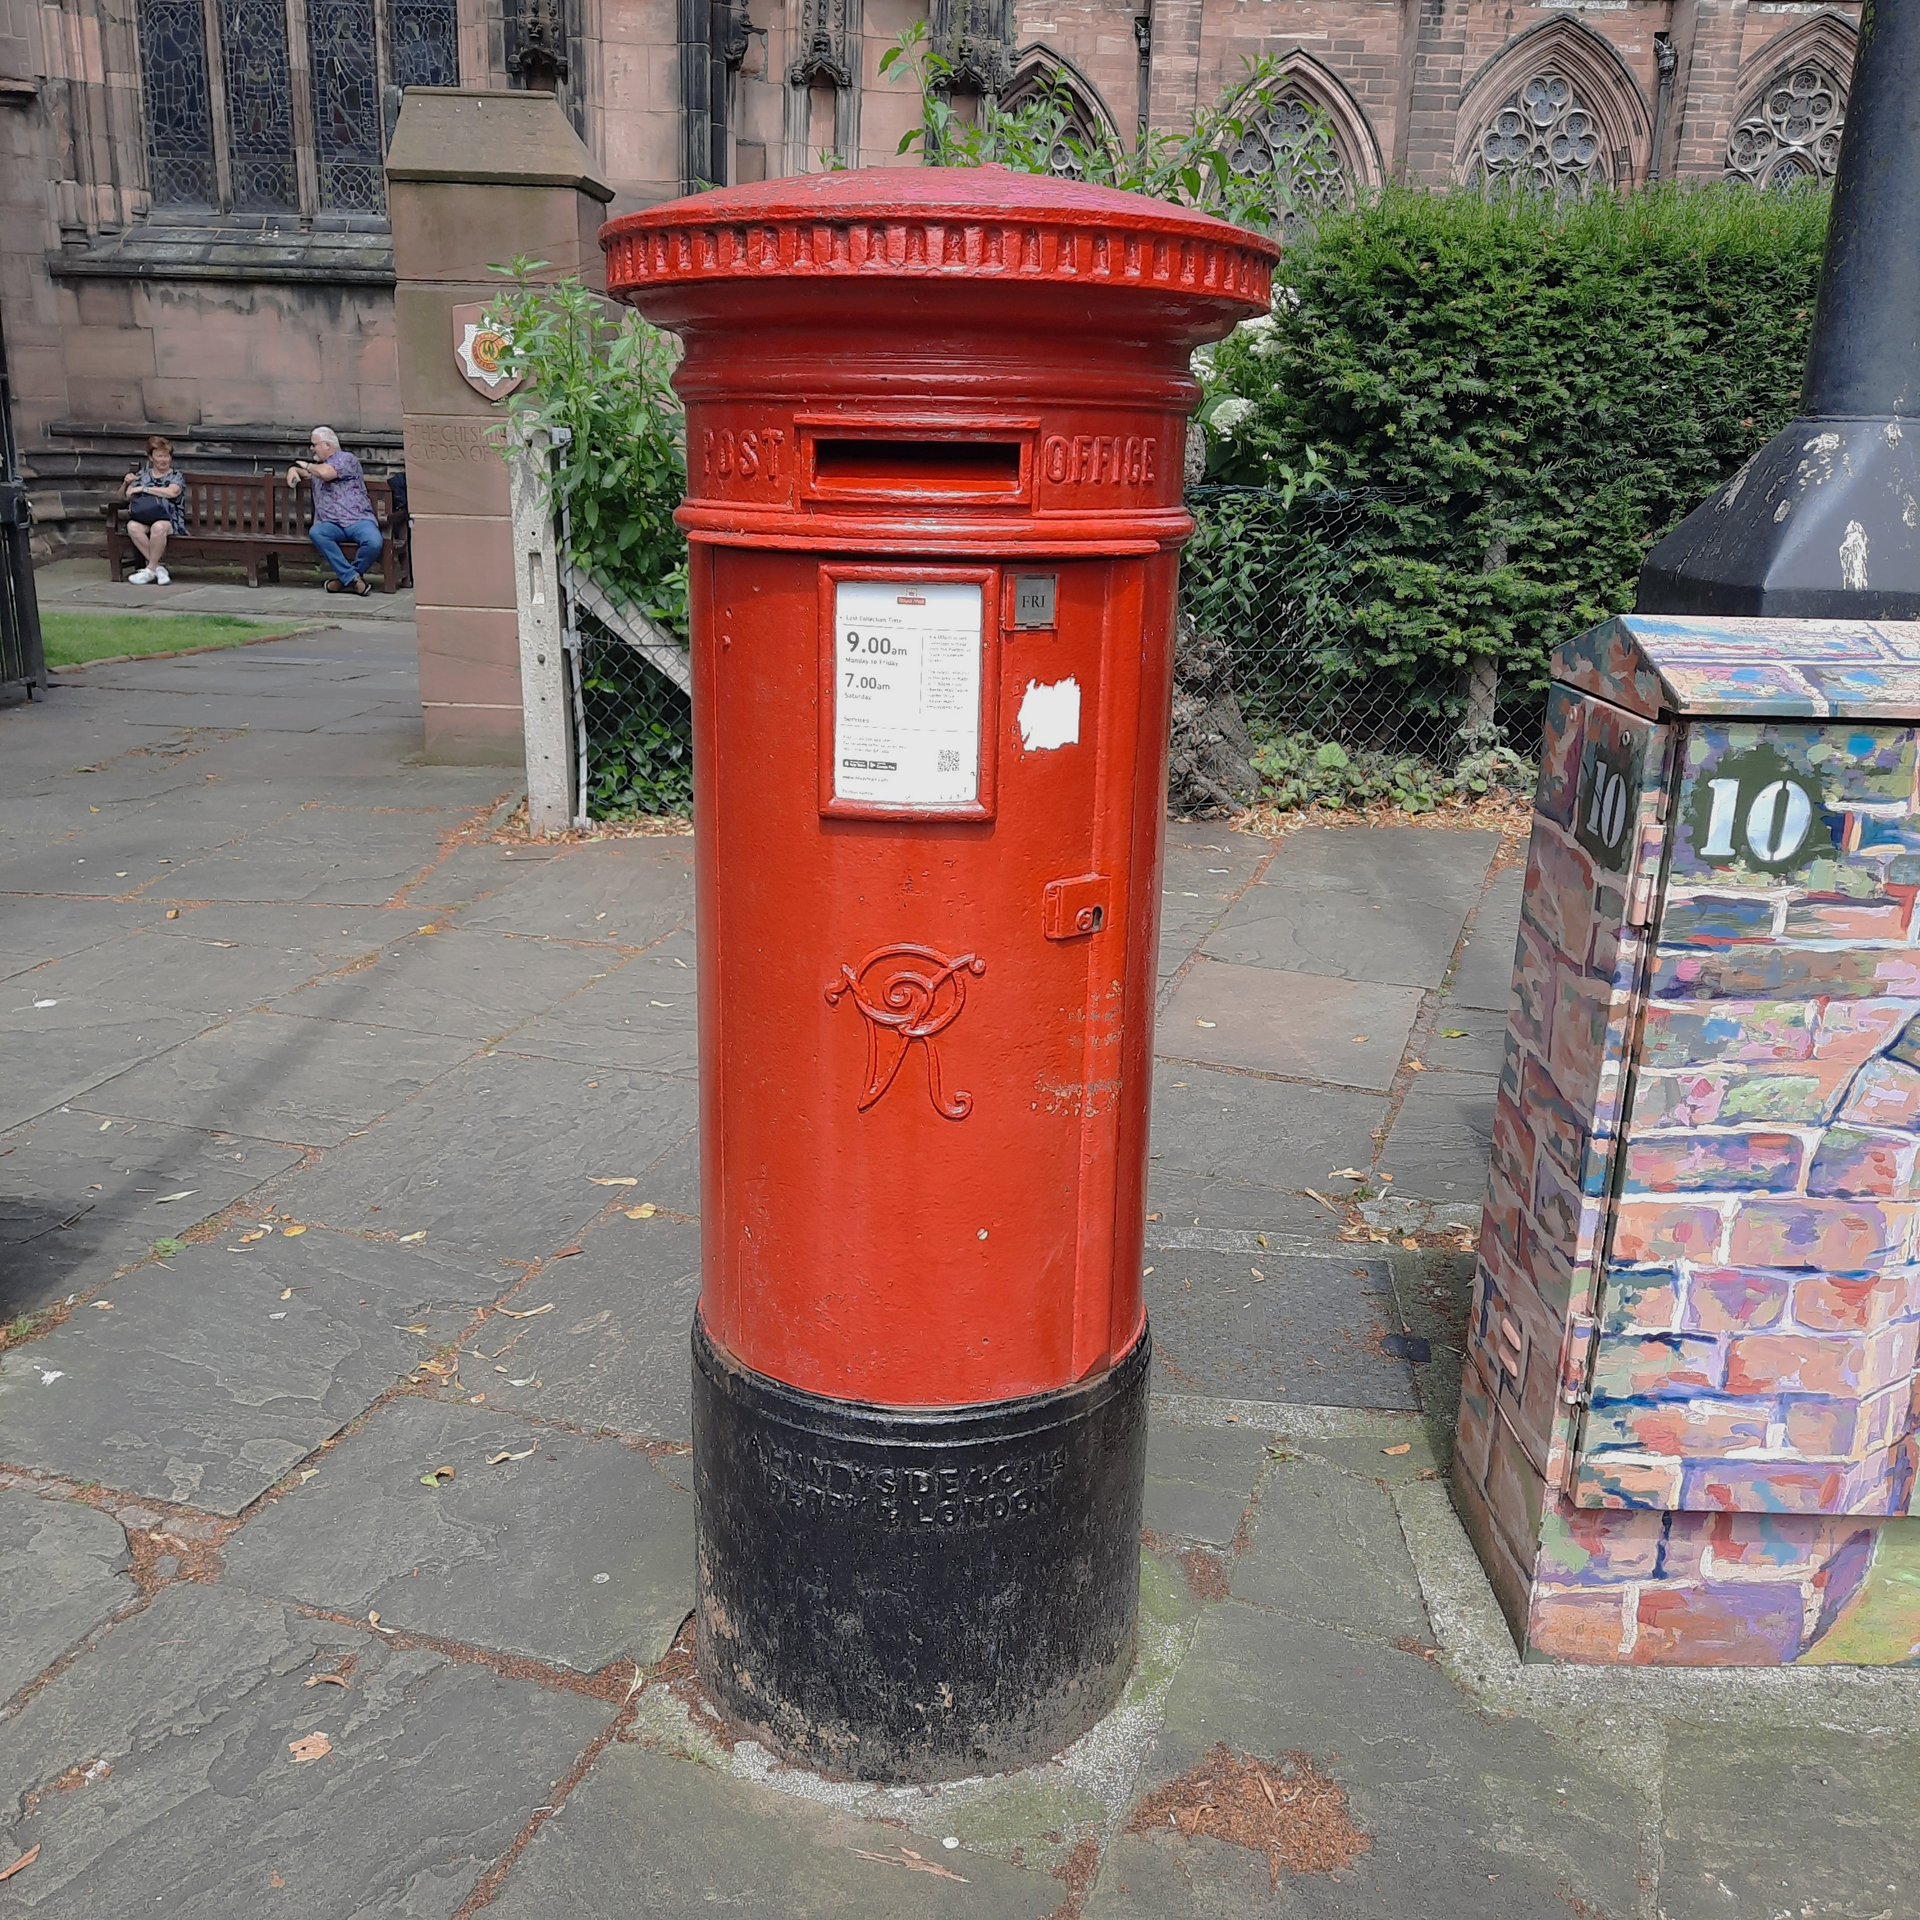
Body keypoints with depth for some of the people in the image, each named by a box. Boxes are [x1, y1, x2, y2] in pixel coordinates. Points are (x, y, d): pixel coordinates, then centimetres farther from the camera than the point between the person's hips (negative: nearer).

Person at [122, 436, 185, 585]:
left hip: (168, 520, -3)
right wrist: (126, 483, 2)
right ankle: (159, 566, -26)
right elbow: (124, 497, 24)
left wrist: (142, 489, -12)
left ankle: (150, 569, -24)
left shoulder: (176, 477, 11)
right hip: (142, 518, 3)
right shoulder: (143, 475, 21)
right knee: (132, 526, -33)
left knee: (158, 527, -39)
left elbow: (171, 492, -12)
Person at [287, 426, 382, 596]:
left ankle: (347, 577, -10)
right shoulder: (317, 466, 30)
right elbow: (301, 470, 49)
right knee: (315, 532, -31)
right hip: (332, 524, 5)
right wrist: (293, 470, 24)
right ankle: (352, 578, -27)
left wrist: (307, 466, 9)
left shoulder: (346, 458, 7)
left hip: (358, 520, -5)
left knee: (374, 543, -36)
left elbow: (326, 473, -10)